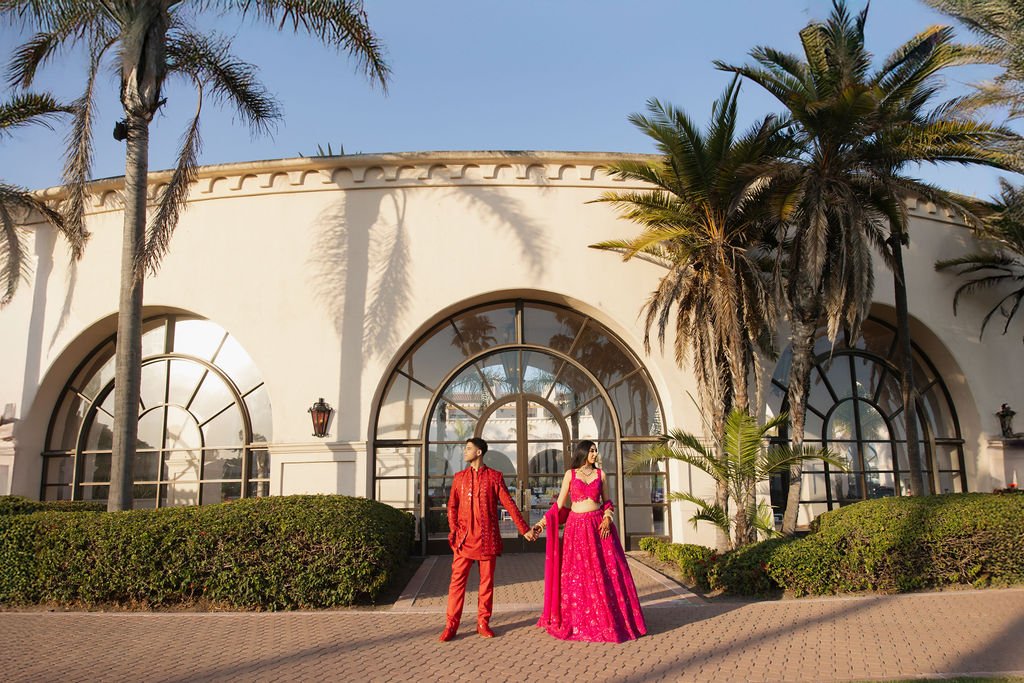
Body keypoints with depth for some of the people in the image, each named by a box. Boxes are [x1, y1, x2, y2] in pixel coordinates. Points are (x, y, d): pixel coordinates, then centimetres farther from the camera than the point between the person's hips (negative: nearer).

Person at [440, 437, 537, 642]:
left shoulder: (494, 477, 2)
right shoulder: (459, 477, 9)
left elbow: (508, 504, 2)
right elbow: (452, 506, 11)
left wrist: (525, 529, 0)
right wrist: (454, 530, -3)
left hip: (488, 538, -1)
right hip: (464, 538, 1)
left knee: (487, 581, 5)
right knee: (457, 580, -2)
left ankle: (483, 623, 16)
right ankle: (451, 625, 3)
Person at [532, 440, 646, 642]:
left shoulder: (600, 474, 8)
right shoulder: (570, 474, 3)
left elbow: (607, 502, 11)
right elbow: (559, 505, 4)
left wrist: (607, 519, -7)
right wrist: (542, 522, -4)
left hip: (599, 527, 1)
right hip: (577, 527, -1)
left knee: (607, 573, -2)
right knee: (577, 575, 1)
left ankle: (612, 620, 9)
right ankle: (579, 623, 14)